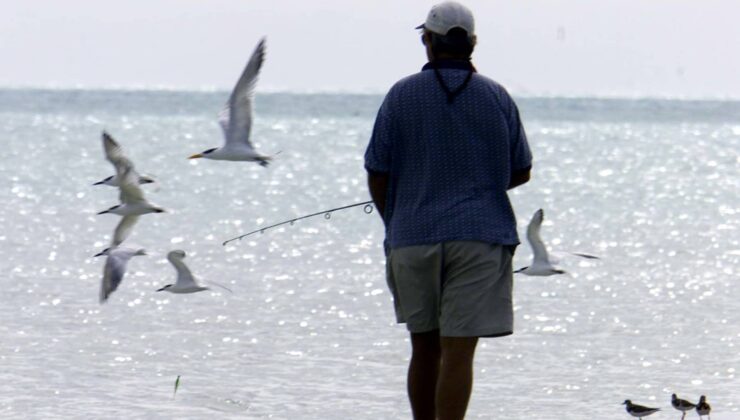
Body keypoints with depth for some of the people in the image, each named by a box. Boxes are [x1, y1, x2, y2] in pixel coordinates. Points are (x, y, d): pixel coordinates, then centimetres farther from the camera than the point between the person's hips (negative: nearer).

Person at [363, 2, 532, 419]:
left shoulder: (401, 96, 0)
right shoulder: (497, 98, 2)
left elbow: (377, 176, 3)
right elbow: (521, 172, 10)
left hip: (412, 237, 1)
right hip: (479, 236, -1)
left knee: (425, 348, 13)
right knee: (458, 352, -7)